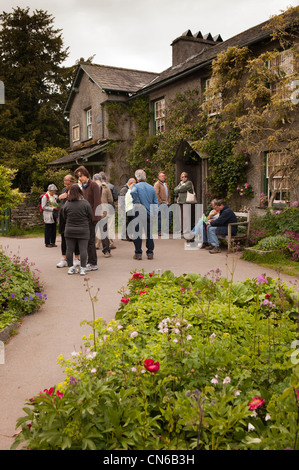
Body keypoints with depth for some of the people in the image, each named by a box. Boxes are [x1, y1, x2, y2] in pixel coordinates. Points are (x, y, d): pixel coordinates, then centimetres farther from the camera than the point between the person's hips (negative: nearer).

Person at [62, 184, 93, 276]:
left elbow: (65, 218, 10)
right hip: (83, 230, -2)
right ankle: (82, 268, -1)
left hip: (69, 230, 3)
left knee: (69, 249, 8)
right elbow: (90, 217, 0)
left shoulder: (67, 204, 1)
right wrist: (87, 227, 16)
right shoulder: (85, 203, -6)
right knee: (83, 249, 0)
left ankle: (70, 267, 13)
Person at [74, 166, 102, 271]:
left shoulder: (93, 185, -9)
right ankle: (90, 262, 18)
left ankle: (93, 264, -1)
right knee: (88, 240, 10)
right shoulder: (84, 186, 16)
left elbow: (97, 203, -15)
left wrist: (93, 216, -18)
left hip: (92, 217, -8)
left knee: (90, 240, -8)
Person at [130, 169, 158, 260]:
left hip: (139, 213, -4)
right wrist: (155, 213, 13)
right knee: (149, 233, 11)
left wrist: (136, 202, -16)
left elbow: (133, 192, -29)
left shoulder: (136, 186, -4)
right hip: (149, 214, 4)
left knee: (137, 233, 3)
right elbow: (156, 202, 10)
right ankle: (150, 253, 12)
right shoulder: (151, 187, 11)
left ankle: (138, 253, 4)